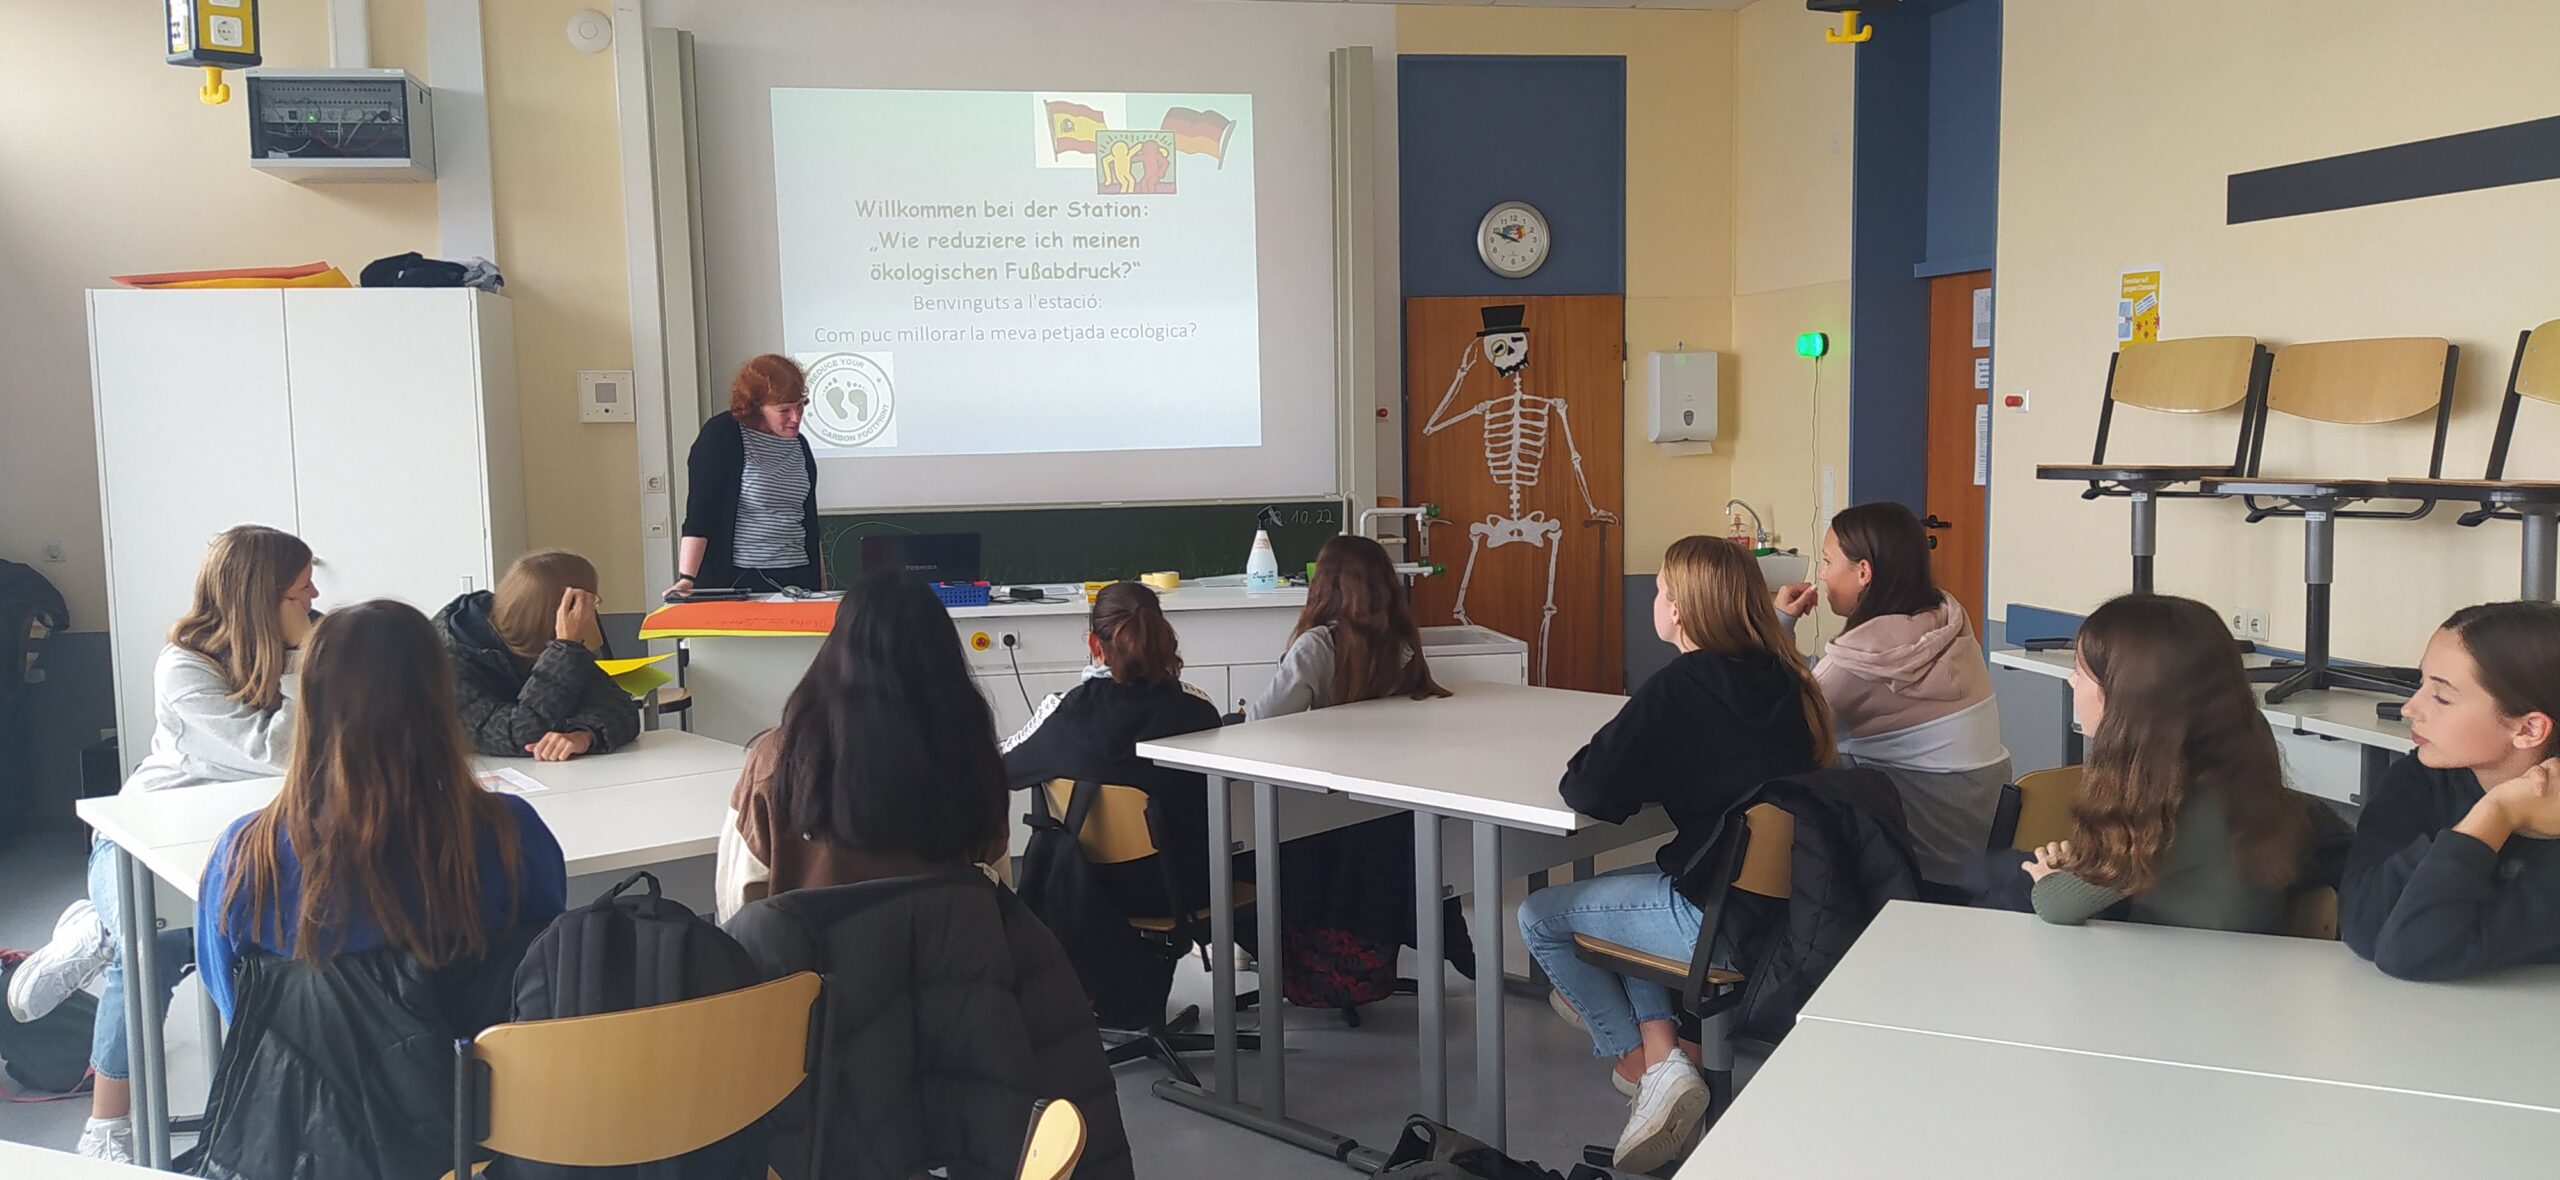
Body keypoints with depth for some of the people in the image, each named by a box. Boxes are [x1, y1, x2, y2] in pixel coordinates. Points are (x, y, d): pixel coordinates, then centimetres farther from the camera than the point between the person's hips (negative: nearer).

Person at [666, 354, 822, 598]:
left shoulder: (799, 445, 13)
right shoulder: (721, 436, -7)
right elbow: (699, 512, -13)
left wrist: (821, 581, 19)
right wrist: (686, 579, -23)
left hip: (798, 578, 6)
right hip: (736, 580, -6)